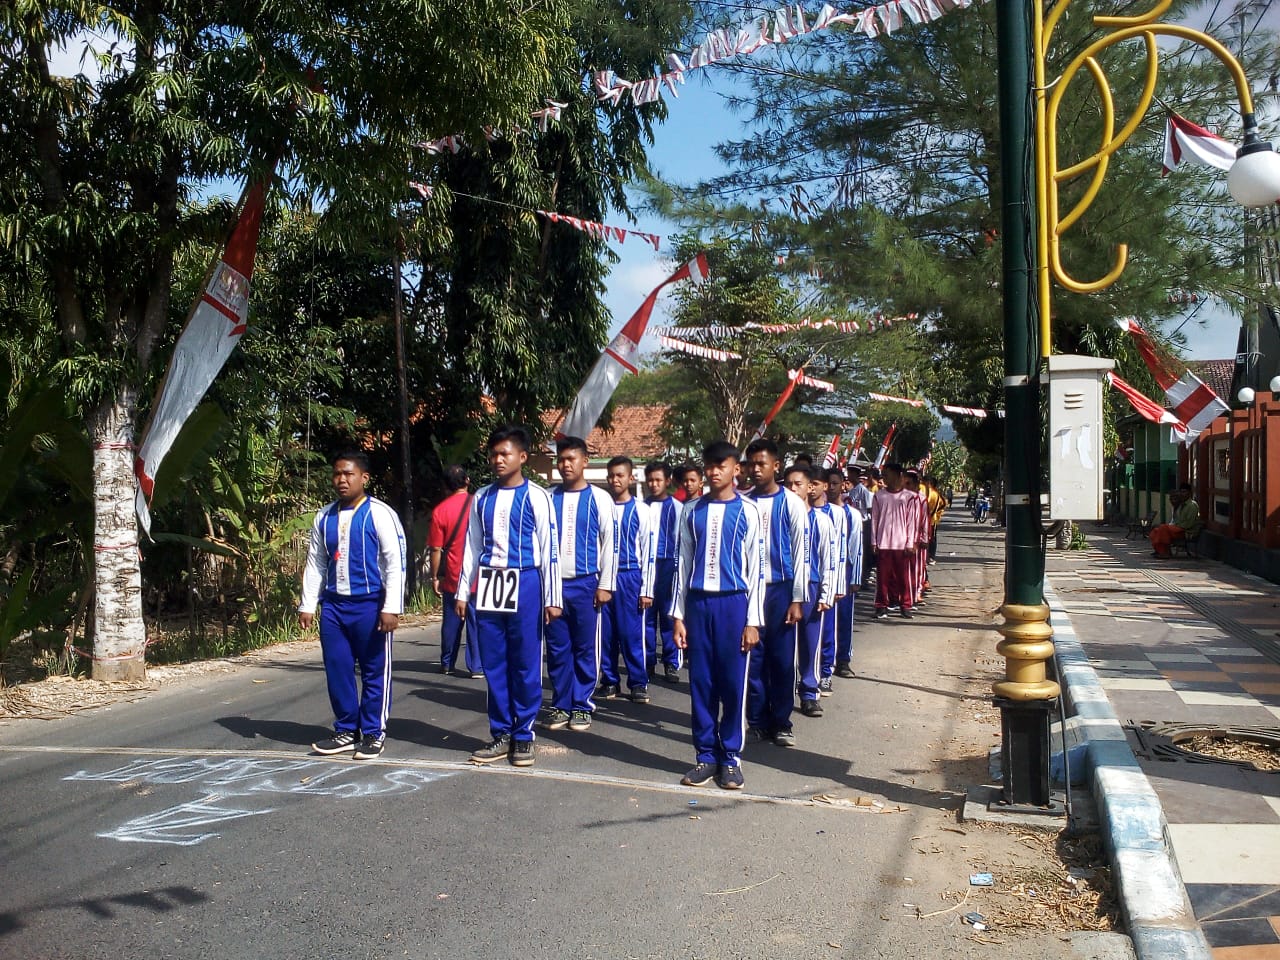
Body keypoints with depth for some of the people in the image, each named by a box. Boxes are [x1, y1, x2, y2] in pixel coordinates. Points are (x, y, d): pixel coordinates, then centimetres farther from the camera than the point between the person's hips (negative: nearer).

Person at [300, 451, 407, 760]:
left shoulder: (379, 514, -8)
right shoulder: (324, 518, 10)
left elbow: (396, 562, -11)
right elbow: (315, 563, 16)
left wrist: (391, 607, -16)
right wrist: (307, 605, 12)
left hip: (369, 604, -6)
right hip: (333, 605, 6)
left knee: (374, 671, 5)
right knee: (337, 669, 11)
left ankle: (374, 734, 17)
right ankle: (346, 731, 25)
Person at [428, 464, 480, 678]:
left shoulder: (440, 510, -5)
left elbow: (435, 549, -4)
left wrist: (434, 577, 5)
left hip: (452, 576, 1)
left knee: (452, 621, 12)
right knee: (477, 622, 3)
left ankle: (447, 664, 23)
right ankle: (476, 667, 3)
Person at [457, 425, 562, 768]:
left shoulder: (536, 497, -3)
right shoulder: (482, 498, 10)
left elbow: (549, 549, -4)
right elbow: (472, 548, 14)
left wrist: (552, 597, -7)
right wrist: (463, 592, 11)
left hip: (524, 585, -4)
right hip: (488, 586, 4)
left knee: (525, 665, 2)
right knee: (494, 665, 8)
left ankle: (524, 736, 13)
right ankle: (501, 734, 18)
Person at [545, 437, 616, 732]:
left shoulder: (599, 498, 0)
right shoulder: (549, 498, 5)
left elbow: (609, 543, 0)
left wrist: (605, 585, -5)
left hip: (585, 583, -2)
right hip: (553, 582, 2)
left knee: (585, 647, 5)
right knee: (557, 648, 7)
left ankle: (582, 706, 14)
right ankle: (560, 705, 16)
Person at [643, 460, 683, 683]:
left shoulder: (676, 507, 1)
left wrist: (678, 567, -4)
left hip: (667, 565, -2)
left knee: (668, 615, 1)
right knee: (646, 615, 7)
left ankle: (672, 664, 7)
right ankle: (647, 661, 16)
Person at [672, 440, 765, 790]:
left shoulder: (747, 511, 0)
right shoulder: (692, 511, 7)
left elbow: (755, 567, -1)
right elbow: (684, 564, 9)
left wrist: (753, 621, -5)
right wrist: (679, 615, 5)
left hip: (733, 602, -2)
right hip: (698, 602, 3)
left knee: (733, 682, 3)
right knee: (700, 682, 6)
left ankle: (731, 757, 14)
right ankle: (706, 755, 16)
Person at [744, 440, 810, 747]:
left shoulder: (792, 503, -2)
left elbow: (801, 552, -2)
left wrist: (797, 599, -5)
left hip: (780, 588, -1)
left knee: (782, 659, 5)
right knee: (753, 658, 7)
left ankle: (781, 723, 17)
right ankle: (757, 720, 18)